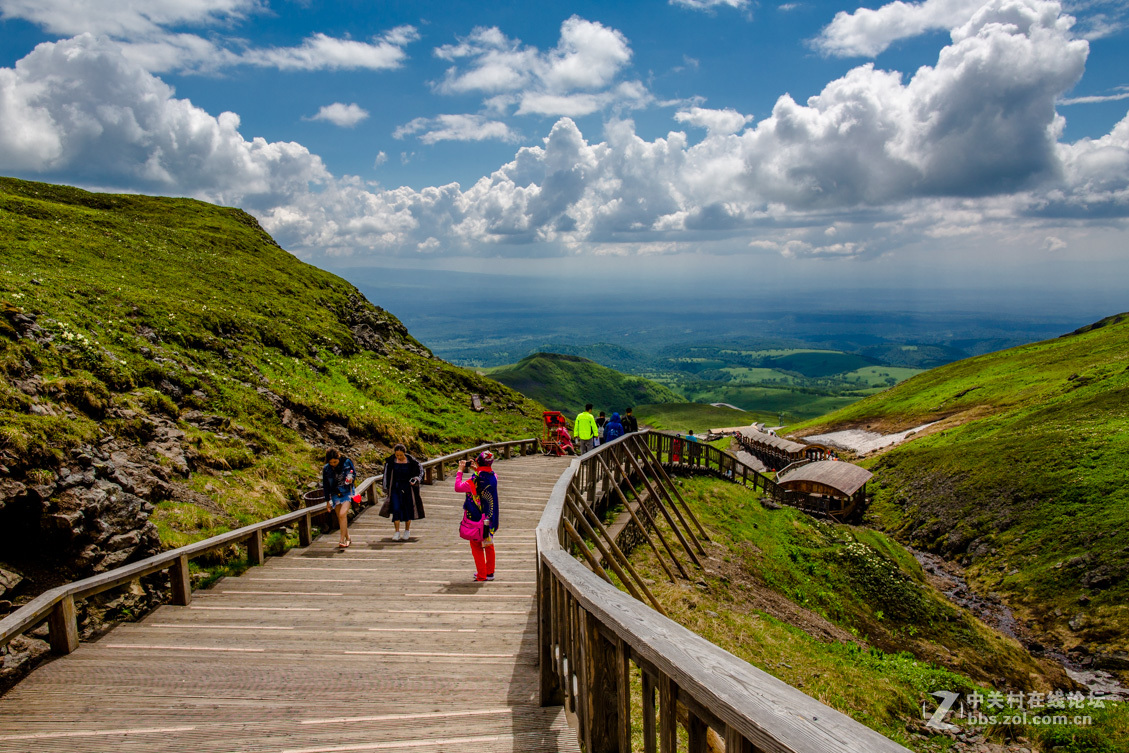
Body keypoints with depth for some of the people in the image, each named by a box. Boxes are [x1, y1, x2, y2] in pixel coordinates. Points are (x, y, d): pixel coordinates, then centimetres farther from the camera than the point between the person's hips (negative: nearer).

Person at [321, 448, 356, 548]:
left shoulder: (347, 462, -7)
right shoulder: (326, 469, -2)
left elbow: (354, 473, 7)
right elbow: (325, 485, 6)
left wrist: (351, 478, -18)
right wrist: (327, 501, 9)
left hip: (347, 492, -3)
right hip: (335, 494, 3)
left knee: (342, 514, -19)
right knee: (340, 518, 6)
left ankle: (341, 540, -16)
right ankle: (347, 538, 23)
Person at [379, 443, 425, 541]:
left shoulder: (410, 461, -10)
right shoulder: (391, 461, -6)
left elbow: (420, 470, 2)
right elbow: (387, 474, 4)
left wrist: (416, 480, -15)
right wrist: (386, 488, 5)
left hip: (407, 488, -1)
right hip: (395, 488, 1)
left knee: (407, 509, 6)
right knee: (396, 509, -7)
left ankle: (407, 531, 23)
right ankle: (397, 532, 3)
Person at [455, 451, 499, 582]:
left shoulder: (475, 480, -22)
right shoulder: (493, 477, -4)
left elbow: (458, 487, -15)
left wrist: (460, 471, -5)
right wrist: (477, 470, 17)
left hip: (476, 518, -6)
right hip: (490, 518, 6)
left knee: (476, 546, 7)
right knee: (489, 544, 18)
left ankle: (481, 575, 9)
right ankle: (490, 573, 26)